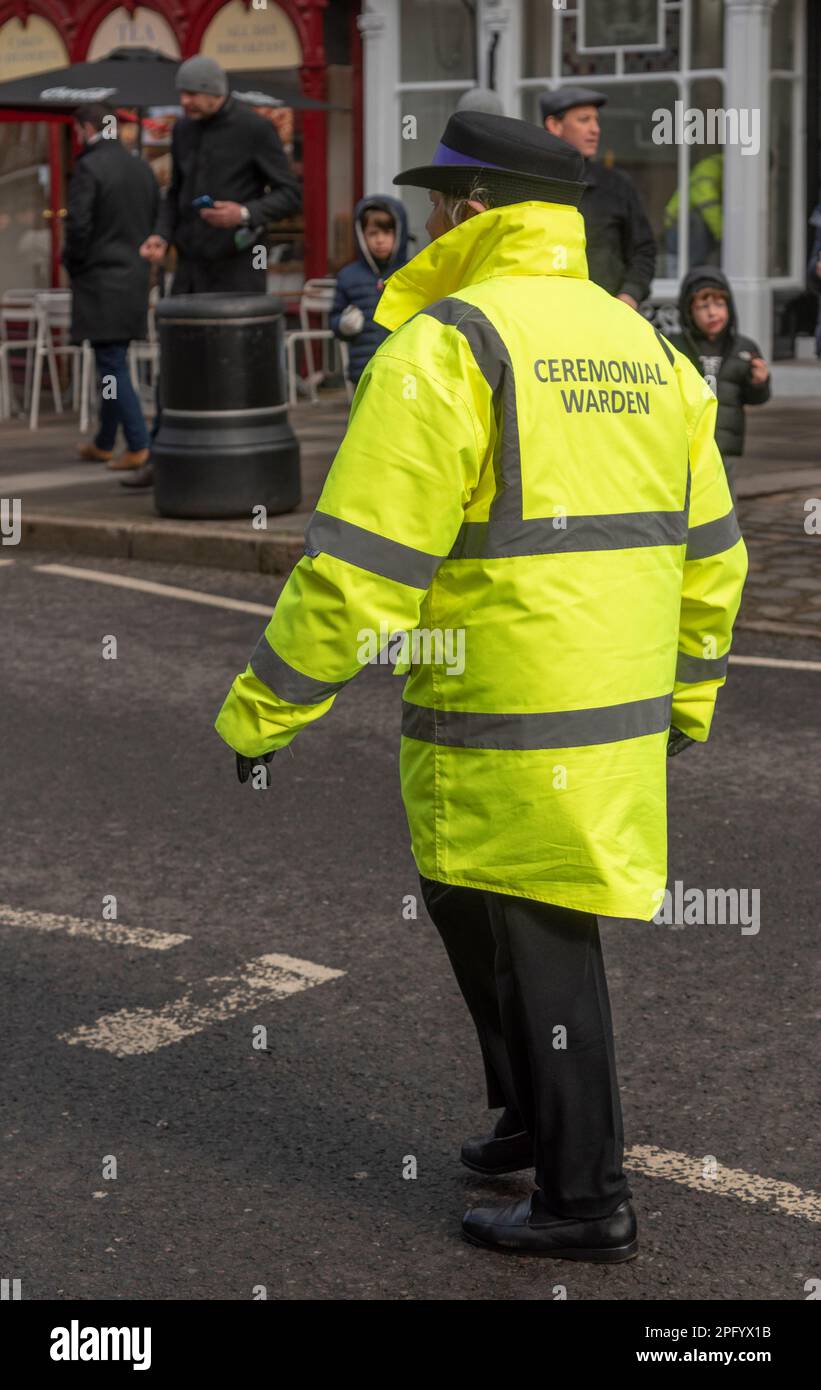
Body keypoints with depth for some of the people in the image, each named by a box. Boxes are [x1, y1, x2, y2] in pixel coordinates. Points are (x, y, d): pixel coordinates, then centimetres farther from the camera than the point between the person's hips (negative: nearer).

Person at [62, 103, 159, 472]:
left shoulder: (88, 168, -13)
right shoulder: (142, 168, 10)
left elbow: (78, 226, -18)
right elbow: (157, 223, 13)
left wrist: (72, 263, -1)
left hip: (100, 284, -7)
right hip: (136, 279, 7)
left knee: (112, 366, -4)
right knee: (112, 364, 16)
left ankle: (139, 446, -8)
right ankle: (104, 444, 25)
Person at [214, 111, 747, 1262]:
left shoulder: (444, 346, -14)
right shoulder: (643, 345, 11)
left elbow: (359, 568, -17)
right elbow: (709, 552, 17)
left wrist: (259, 712, -8)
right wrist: (689, 697, 28)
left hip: (505, 742, -8)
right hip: (620, 727, 8)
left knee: (532, 951, 4)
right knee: (475, 908, 24)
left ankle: (586, 1199, 14)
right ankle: (536, 1117, 36)